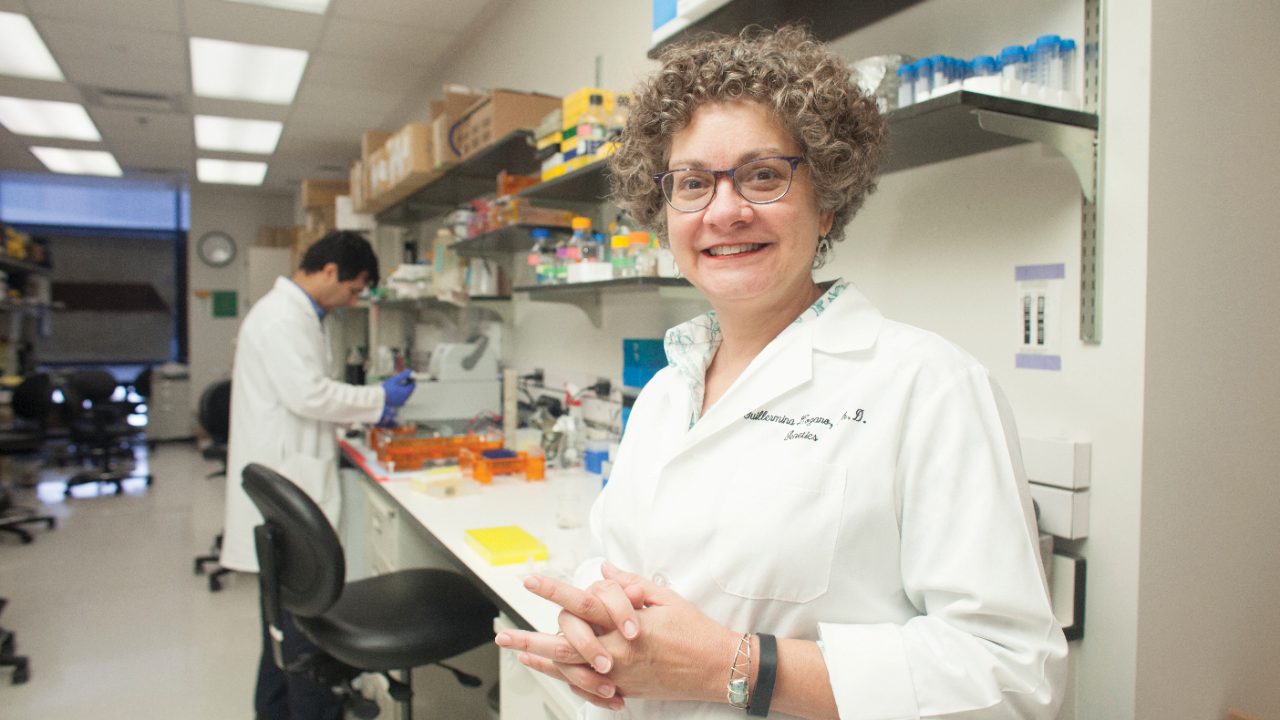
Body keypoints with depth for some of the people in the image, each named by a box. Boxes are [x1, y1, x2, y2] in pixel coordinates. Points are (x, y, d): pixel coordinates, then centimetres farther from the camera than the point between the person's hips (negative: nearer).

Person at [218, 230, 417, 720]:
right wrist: (378, 399, -12)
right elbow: (308, 395, -23)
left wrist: (367, 412, 14)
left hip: (289, 483, 11)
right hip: (285, 485, -11)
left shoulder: (295, 313, 16)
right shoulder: (283, 317, -16)